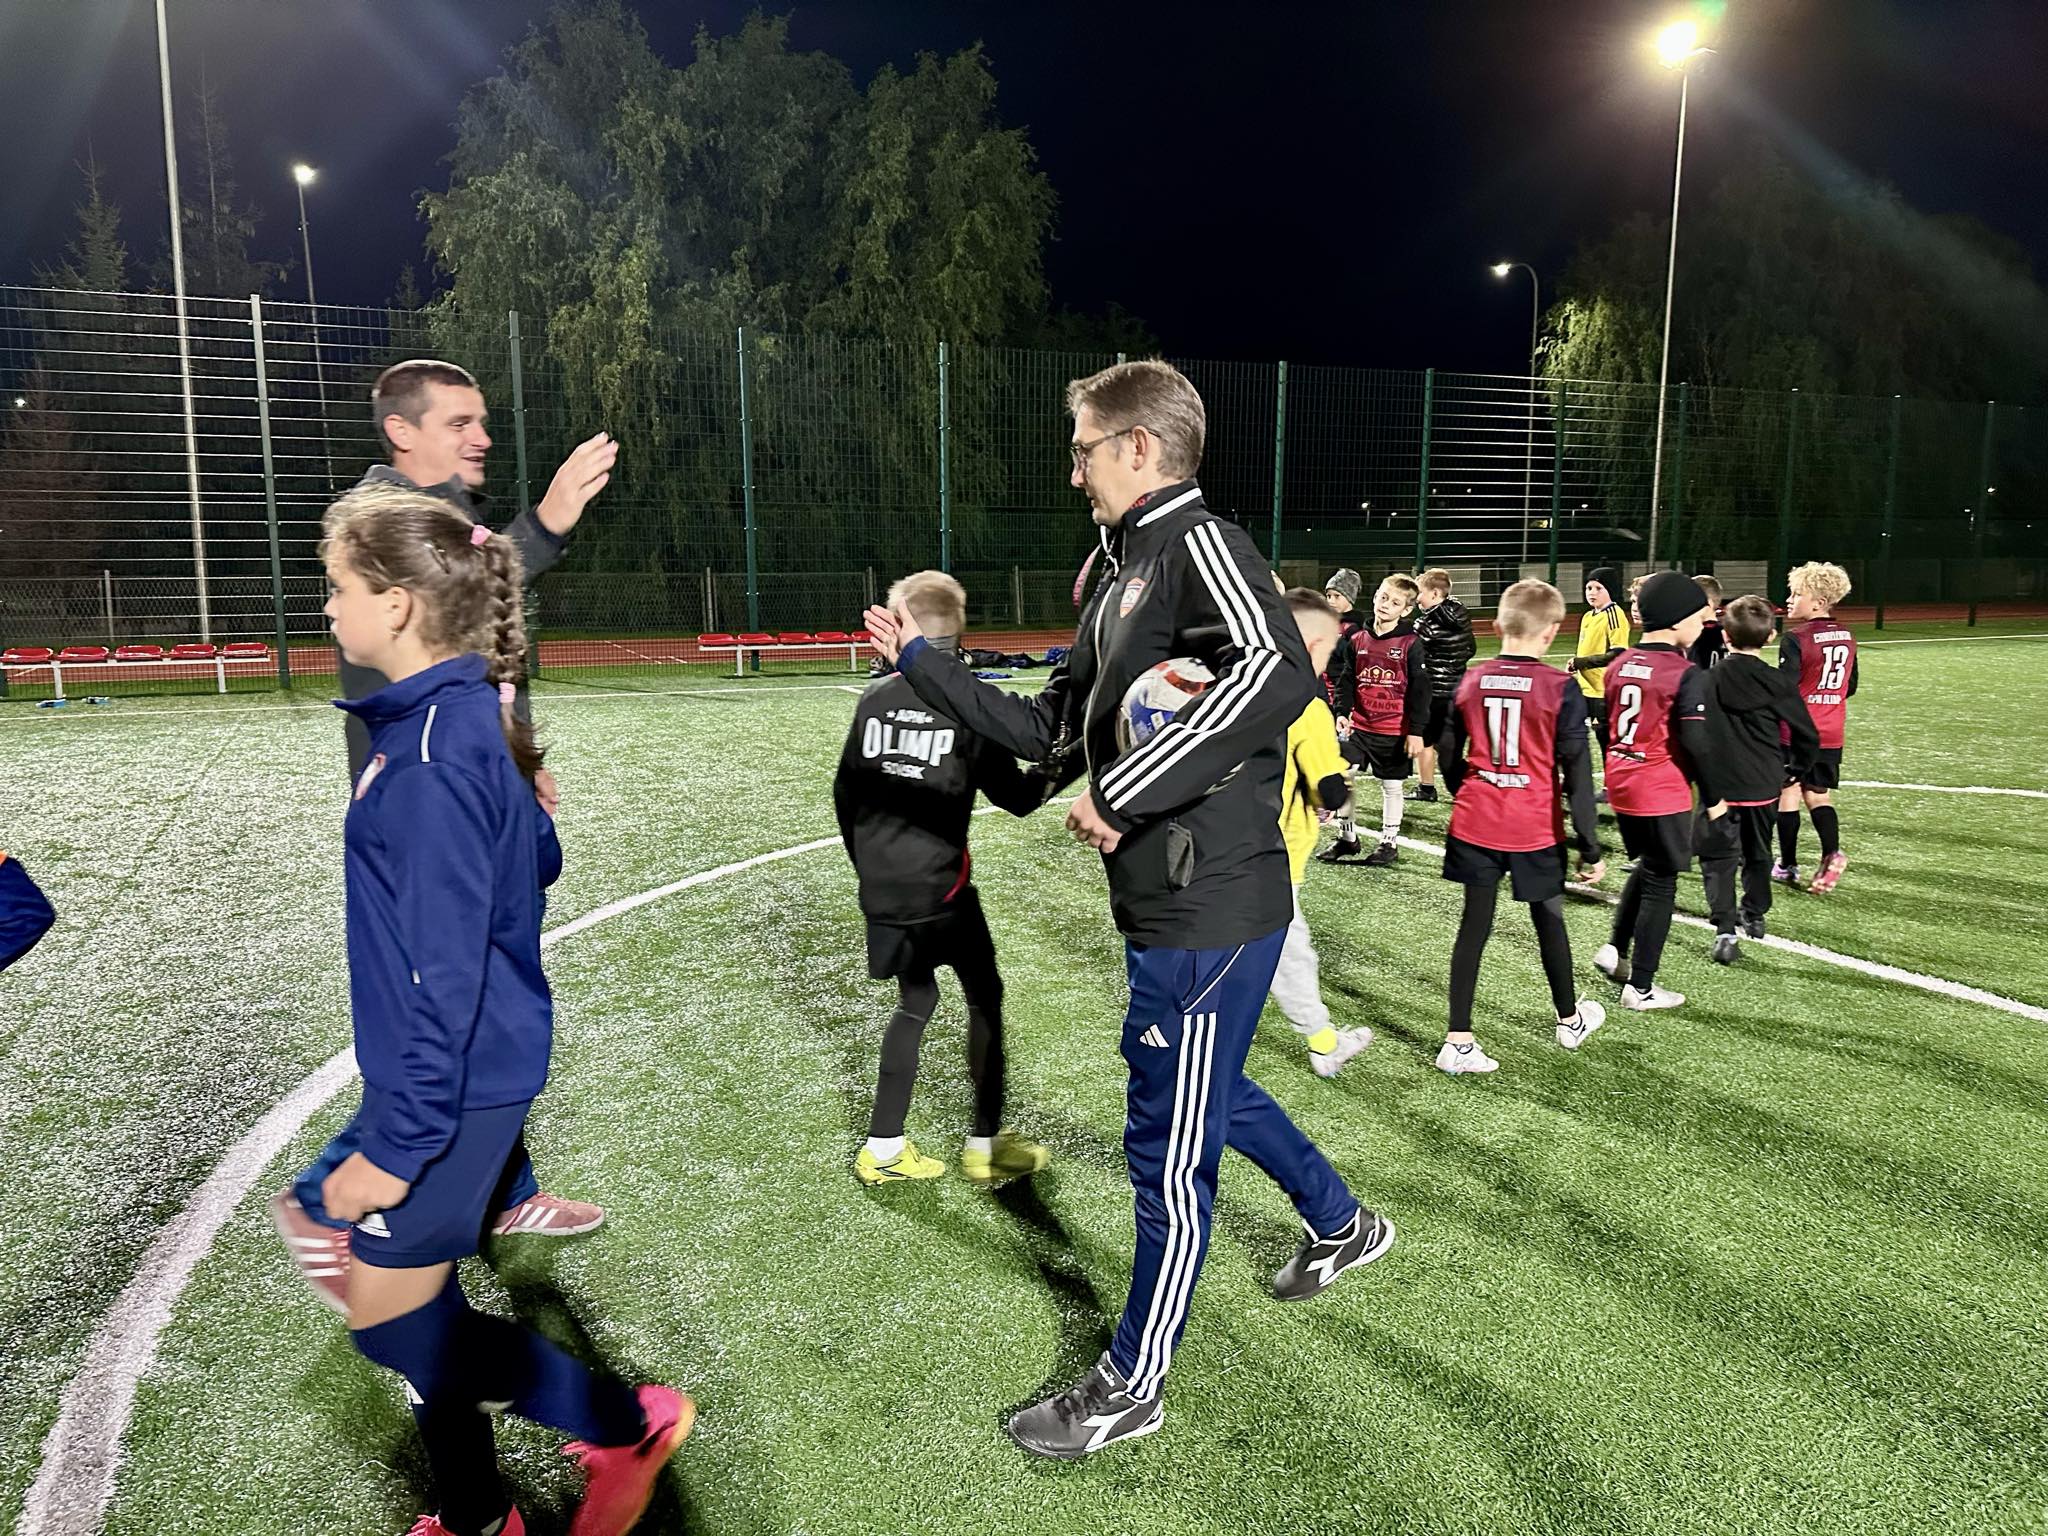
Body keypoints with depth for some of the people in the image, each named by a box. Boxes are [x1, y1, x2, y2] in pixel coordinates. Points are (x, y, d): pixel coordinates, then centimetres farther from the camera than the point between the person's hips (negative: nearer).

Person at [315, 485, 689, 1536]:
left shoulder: (437, 753, -23)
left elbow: (445, 972, -24)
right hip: (454, 1073, 9)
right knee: (419, 1308, 20)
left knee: (389, 1317, 6)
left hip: (451, 1084, -9)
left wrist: (395, 1144, -19)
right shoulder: (443, 720, 6)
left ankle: (630, 1420, 17)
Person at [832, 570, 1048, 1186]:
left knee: (916, 1003, 18)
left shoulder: (874, 699, 3)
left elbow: (844, 793, 9)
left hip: (882, 886, 5)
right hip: (939, 886, -5)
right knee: (984, 998, 12)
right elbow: (1015, 797, -4)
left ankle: (883, 1150, 21)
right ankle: (986, 1145, 17)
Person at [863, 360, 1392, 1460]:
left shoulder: (1198, 542, -15)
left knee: (1167, 1144, 5)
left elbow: (1277, 674, -34)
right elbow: (1053, 732, 16)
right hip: (1166, 903, 10)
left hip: (1210, 910, -10)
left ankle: (1131, 1387, 25)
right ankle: (1343, 1226, 51)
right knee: (1211, 1096, 27)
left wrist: (1120, 795, -30)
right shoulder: (1119, 572, 14)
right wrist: (920, 663, 17)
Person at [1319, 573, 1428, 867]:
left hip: (1394, 730, -3)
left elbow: (1419, 690, -8)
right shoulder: (1358, 640, 4)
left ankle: (1389, 842, 25)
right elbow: (1347, 680, 9)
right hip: (1359, 725, 3)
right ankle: (1347, 837, 14)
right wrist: (1342, 713, -4)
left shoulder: (1411, 644, -8)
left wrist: (1416, 731, -11)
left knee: (1391, 787, 10)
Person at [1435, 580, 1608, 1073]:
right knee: (1549, 920, 18)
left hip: (1474, 824, 2)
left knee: (1474, 926, 7)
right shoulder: (1560, 689, -12)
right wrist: (1590, 848, -7)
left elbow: (1450, 758, 8)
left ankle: (1458, 1042, 5)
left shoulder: (1471, 681, -1)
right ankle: (1570, 1019, 39)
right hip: (1534, 829, -2)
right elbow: (1577, 773, -12)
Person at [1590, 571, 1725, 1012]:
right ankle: (1640, 987, 12)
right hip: (1663, 794, -7)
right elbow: (1696, 743, -18)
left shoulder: (1620, 666, 5)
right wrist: (1712, 797, -7)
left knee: (1646, 867, 27)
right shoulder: (1686, 675, -15)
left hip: (1622, 785, 7)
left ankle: (1615, 950, 24)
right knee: (1660, 885, 5)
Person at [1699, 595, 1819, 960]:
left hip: (1719, 785, -2)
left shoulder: (1707, 680, -9)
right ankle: (1754, 915, 37)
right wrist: (1796, 769, 19)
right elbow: (1807, 737, 1)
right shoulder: (1779, 684, -6)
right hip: (1764, 786, 2)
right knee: (1758, 852, 22)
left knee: (1718, 856, 3)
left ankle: (1725, 929, -12)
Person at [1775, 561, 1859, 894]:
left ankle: (1787, 865, 13)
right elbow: (1850, 687, 14)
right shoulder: (1846, 635, 6)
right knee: (1818, 794, 13)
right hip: (1831, 732, 6)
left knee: (1788, 793, 5)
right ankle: (1832, 853, -8)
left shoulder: (1795, 638, -16)